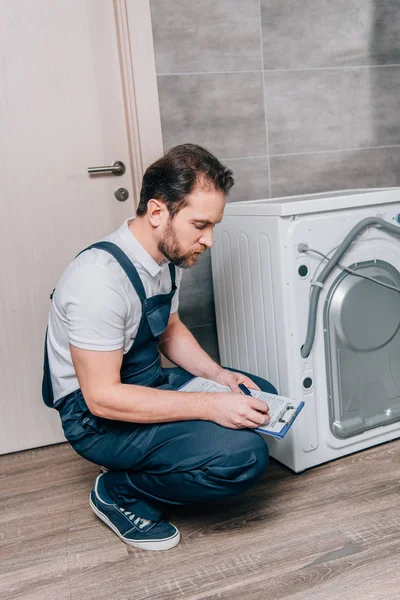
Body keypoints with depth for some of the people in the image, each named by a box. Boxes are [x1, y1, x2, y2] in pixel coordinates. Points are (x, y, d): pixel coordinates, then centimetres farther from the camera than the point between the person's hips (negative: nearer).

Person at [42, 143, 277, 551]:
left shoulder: (169, 257, 0)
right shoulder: (100, 279, -29)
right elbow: (102, 396, -28)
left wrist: (218, 375, -1)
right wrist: (209, 406, -29)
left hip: (150, 383, 9)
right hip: (98, 417, -9)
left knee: (262, 397, 9)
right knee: (243, 456, -24)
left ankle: (152, 471, 10)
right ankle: (120, 493, -1)